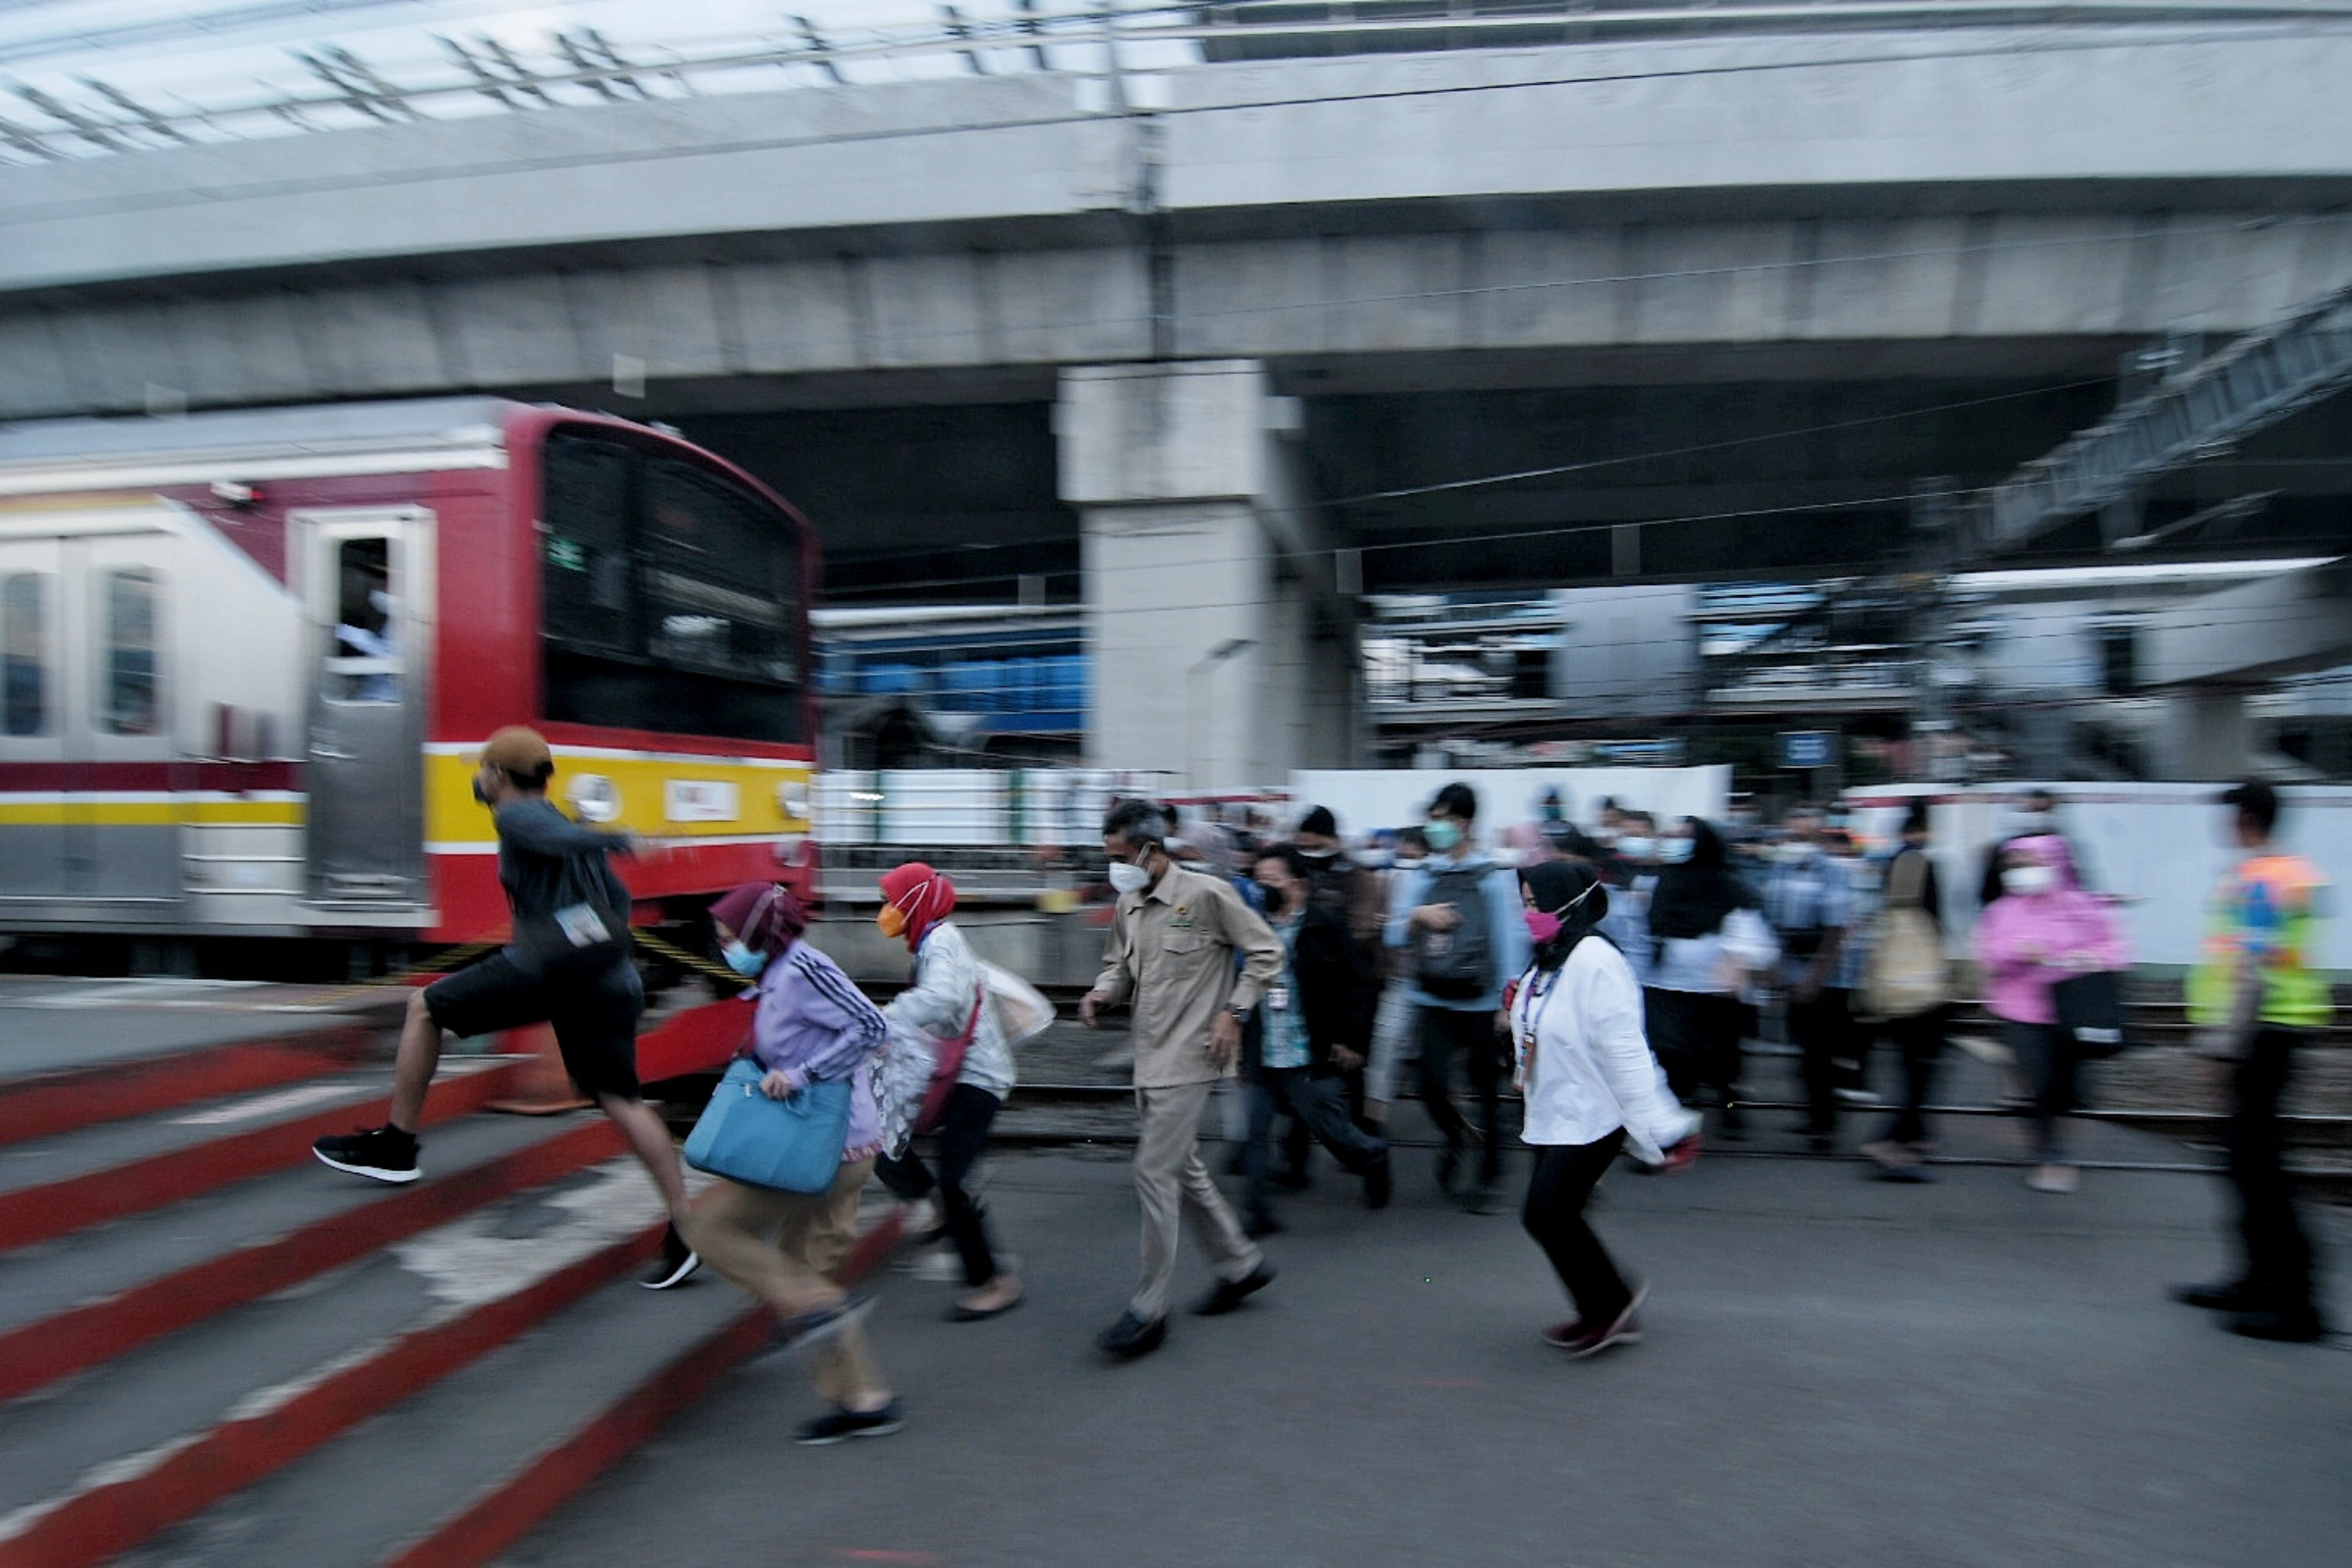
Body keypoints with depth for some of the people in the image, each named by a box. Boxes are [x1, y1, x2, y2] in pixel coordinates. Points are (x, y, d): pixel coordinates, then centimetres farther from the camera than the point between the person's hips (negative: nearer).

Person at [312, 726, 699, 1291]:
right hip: (609, 979, 8)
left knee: (424, 1007, 14)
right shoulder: (560, 823, 27)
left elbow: (564, 840, -19)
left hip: (551, 965, -8)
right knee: (622, 1102, 4)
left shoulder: (517, 815, 4)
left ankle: (396, 1144, 19)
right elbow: (619, 901, 27)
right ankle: (685, 1228, -3)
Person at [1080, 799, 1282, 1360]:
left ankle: (1148, 1309, 4)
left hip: (1188, 1059, -8)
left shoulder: (1207, 894, -14)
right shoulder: (1126, 905, 6)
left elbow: (1266, 952, -7)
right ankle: (1241, 1265, 35)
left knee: (1155, 1174, -8)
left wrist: (1234, 1013, -13)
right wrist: (1102, 993, -2)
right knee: (1182, 1170, 17)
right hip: (1149, 1059, 8)